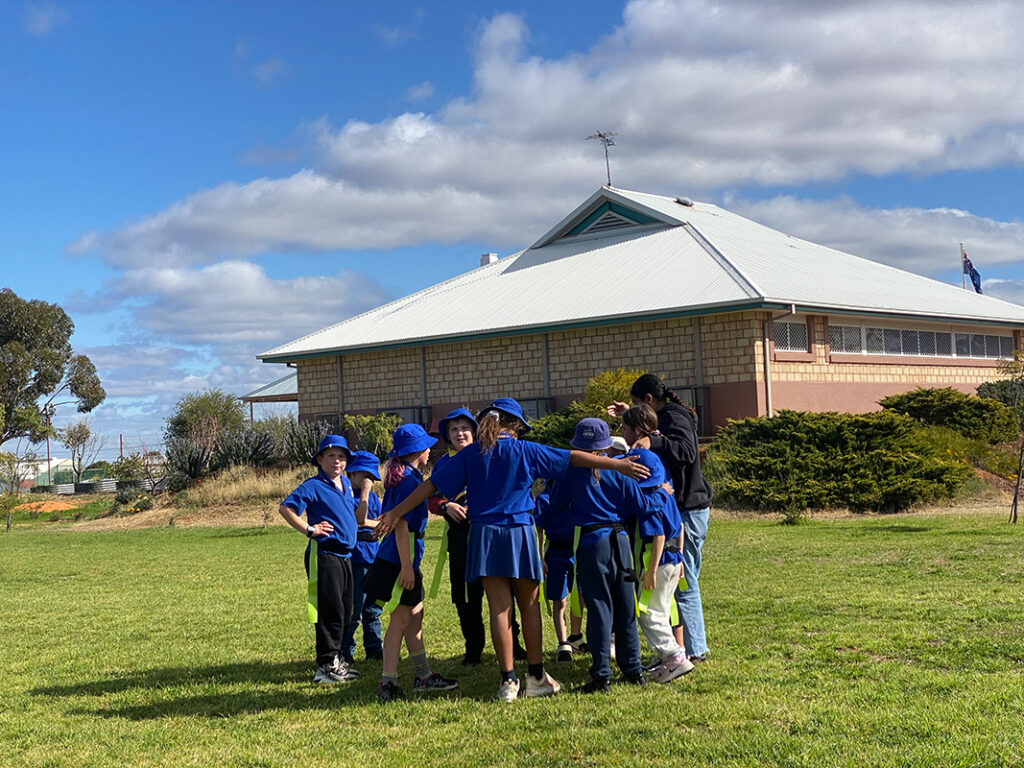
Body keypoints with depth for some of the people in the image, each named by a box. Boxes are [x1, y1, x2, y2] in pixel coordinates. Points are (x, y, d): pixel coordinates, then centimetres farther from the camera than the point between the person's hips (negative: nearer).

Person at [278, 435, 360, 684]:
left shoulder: (346, 484, 15)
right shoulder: (314, 486, -10)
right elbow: (285, 508, -18)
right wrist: (308, 529, -18)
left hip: (345, 556, 8)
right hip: (324, 555, -8)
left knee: (345, 612, 13)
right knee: (331, 612, -7)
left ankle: (336, 661, 24)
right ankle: (326, 666, -1)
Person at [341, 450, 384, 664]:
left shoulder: (373, 496, 17)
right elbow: (358, 518, -17)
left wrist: (367, 523, -5)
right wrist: (364, 493, -14)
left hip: (373, 556, 7)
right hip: (355, 556, -7)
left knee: (373, 607, 11)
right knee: (354, 608, -6)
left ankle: (374, 649, 18)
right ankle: (345, 652, 2)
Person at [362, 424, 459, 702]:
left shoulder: (402, 476, 13)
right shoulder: (409, 479, -17)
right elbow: (401, 525, -22)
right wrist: (406, 567, -23)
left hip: (402, 559, 10)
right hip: (399, 560, -10)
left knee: (415, 616, 15)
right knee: (400, 620, -5)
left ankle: (423, 676, 23)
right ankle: (387, 683, -1)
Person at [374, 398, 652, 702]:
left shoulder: (470, 454, 4)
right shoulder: (524, 450, -1)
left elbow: (431, 485, 4)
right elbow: (573, 458, 0)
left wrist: (396, 512, 10)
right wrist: (619, 464, 4)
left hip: (484, 534, 2)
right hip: (519, 533, -1)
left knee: (499, 607, 2)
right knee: (529, 605, 10)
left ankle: (508, 680, 3)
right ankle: (536, 676, 15)